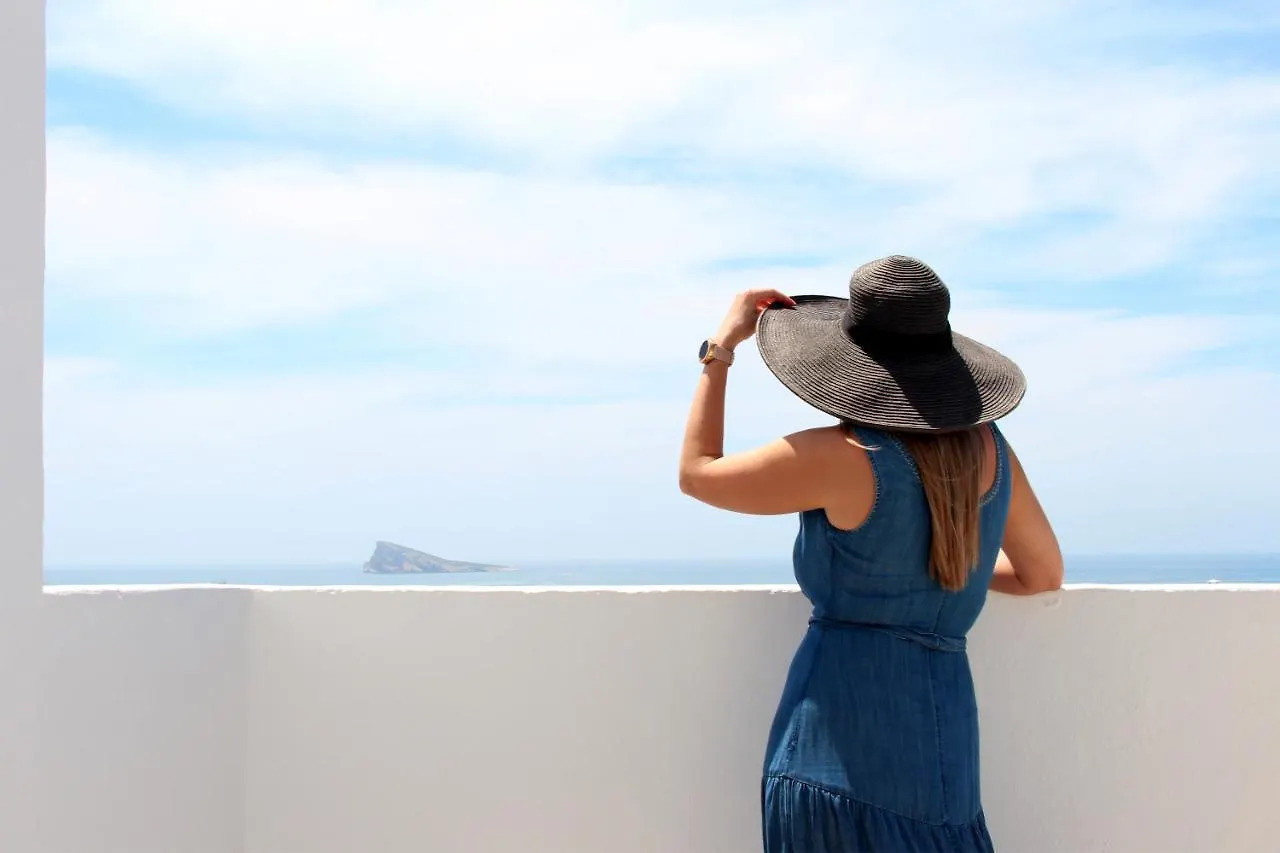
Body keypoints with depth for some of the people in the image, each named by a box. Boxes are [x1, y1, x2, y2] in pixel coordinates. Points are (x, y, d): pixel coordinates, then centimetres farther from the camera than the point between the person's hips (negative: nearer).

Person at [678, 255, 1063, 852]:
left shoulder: (842, 459, -12)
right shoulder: (989, 449, 5)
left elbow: (696, 474, 1)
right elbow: (1043, 574, 19)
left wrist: (722, 344, 7)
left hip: (842, 725, -5)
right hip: (943, 720, 5)